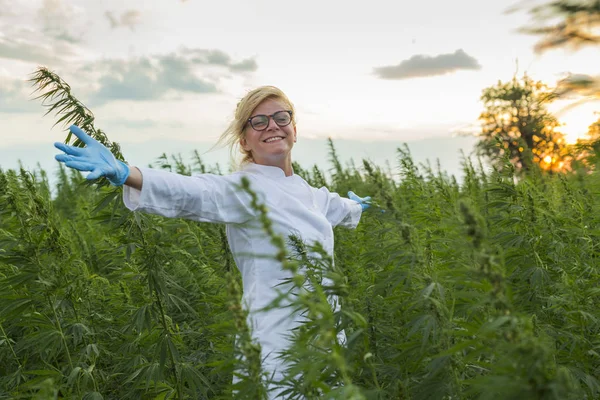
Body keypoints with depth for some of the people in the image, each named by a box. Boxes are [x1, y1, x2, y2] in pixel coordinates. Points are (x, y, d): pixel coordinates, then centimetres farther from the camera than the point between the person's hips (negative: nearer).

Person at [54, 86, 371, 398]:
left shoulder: (305, 191, 10)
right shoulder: (244, 189, -12)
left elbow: (333, 207, 34)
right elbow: (190, 192, -31)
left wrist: (355, 206, 56)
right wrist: (123, 173, -49)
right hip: (283, 343, -7)